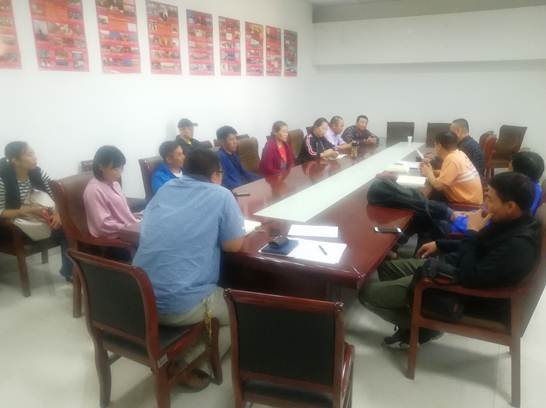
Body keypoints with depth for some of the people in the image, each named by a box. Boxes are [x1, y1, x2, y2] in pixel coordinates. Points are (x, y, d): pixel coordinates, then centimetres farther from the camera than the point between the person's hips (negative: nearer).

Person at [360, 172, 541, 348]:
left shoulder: (519, 245, -31)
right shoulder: (511, 220, -2)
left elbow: (470, 278, -30)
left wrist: (471, 232, -25)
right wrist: (440, 244, 15)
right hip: (449, 266, 10)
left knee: (367, 293, -8)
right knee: (385, 267, 18)